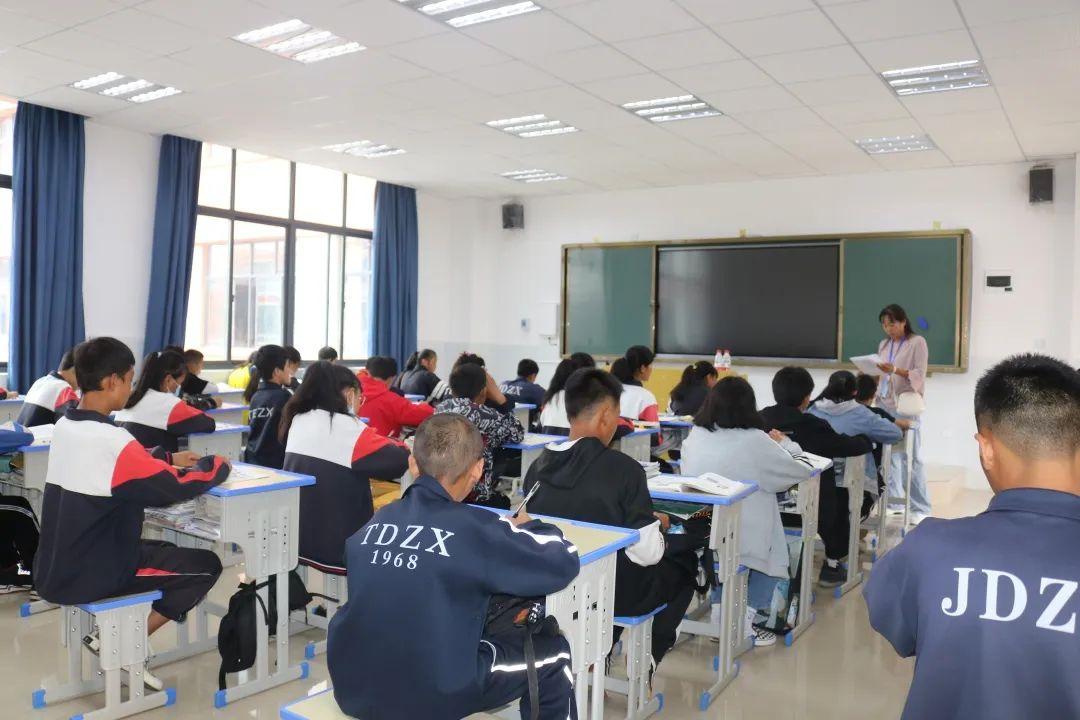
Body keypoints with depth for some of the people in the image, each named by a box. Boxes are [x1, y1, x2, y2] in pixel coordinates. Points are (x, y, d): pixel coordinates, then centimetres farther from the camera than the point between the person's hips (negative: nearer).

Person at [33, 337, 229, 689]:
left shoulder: (64, 427, 3)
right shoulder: (111, 440, -25)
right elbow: (177, 488, -22)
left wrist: (169, 457, 11)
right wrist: (217, 465, -4)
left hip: (55, 569, 9)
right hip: (88, 576, -9)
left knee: (163, 549, 26)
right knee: (205, 565, 3)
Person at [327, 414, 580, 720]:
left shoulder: (377, 521, 0)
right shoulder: (475, 528, -14)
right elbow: (564, 563, -7)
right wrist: (528, 527, 15)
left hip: (352, 689, 6)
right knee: (552, 650, 16)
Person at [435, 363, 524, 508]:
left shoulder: (440, 409, 3)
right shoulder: (486, 415, -15)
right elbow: (518, 434, 1)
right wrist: (497, 395, 2)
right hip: (473, 497, -6)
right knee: (503, 502, 23)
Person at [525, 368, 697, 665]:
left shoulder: (539, 466, -10)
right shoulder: (623, 469, -25)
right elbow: (647, 553, -23)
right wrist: (656, 525, 0)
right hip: (618, 594, -5)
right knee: (684, 561, 23)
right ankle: (648, 655, 30)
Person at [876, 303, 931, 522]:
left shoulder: (917, 342, -1)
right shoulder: (884, 344, 15)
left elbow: (919, 376, -9)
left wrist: (895, 370, -23)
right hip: (885, 405, 5)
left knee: (912, 457, -2)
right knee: (890, 455, 3)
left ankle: (921, 509, 4)